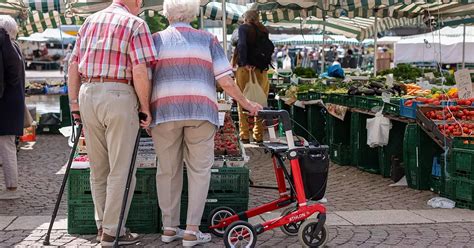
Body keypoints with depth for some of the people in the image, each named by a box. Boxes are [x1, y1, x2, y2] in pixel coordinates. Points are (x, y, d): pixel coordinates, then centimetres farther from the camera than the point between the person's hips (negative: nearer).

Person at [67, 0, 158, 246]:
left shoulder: (90, 22, 16)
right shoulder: (135, 24, -3)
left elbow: (73, 65, 12)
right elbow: (140, 71, -14)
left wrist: (74, 104, 14)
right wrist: (145, 108, -6)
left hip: (87, 95, 6)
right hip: (118, 96, -6)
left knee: (99, 168, 15)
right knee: (121, 169, 2)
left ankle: (102, 225, 23)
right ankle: (112, 231, 5)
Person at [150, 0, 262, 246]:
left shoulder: (156, 39, 13)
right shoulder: (207, 39, 12)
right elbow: (225, 81, 4)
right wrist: (246, 103, 15)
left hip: (164, 111, 1)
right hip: (200, 111, -1)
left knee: (168, 170, 11)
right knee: (199, 170, 6)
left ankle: (169, 227, 18)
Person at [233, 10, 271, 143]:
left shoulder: (244, 28, 0)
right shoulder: (264, 30, 13)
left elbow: (242, 45, -14)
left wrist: (244, 63, -13)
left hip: (245, 69, -4)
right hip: (262, 70, 4)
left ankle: (245, 135, 1)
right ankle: (258, 136, 11)